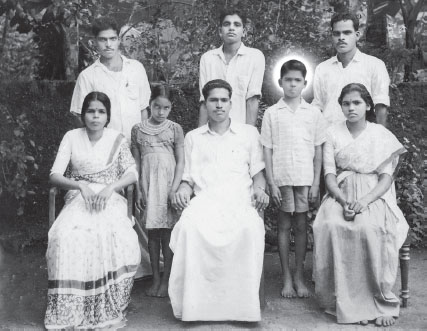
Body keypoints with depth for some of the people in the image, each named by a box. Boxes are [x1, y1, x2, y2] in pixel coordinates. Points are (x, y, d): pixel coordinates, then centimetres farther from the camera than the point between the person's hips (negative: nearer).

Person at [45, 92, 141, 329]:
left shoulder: (117, 139, 8)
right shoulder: (72, 137, 8)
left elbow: (132, 174, 0)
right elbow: (55, 176, 1)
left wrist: (110, 188, -18)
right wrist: (80, 185, -17)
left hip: (110, 200, 0)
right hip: (79, 199, 1)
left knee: (118, 237, -33)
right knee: (67, 235, -33)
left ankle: (110, 309, -17)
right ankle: (71, 310, -21)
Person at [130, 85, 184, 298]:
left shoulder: (175, 129, 3)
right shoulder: (138, 130, 7)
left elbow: (180, 162, 1)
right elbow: (136, 163, 9)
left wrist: (175, 189, -8)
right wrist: (138, 190, 3)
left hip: (168, 182, -1)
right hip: (148, 184, 2)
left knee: (167, 232, -2)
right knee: (152, 232, 4)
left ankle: (166, 279, 6)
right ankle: (155, 278, 13)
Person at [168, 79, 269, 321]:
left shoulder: (249, 133, 20)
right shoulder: (193, 137, 23)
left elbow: (257, 171, 18)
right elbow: (188, 177, 20)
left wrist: (260, 189, -3)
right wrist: (183, 190, -2)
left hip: (239, 199, 0)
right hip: (204, 199, 1)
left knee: (250, 228, -36)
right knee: (190, 226, -35)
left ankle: (242, 303, -25)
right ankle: (196, 302, -27)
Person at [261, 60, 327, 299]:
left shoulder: (314, 113, 4)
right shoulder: (272, 113, 2)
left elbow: (318, 151, 5)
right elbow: (267, 150, 1)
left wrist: (316, 183, -1)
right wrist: (271, 183, -5)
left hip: (305, 178, 1)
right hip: (281, 177, 0)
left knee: (301, 225, 6)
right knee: (284, 225, 6)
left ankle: (299, 277, 16)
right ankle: (287, 278, 15)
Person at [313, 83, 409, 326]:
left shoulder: (383, 135, 6)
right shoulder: (333, 134, 10)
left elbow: (386, 178, -1)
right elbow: (329, 176, 2)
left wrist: (363, 202, -18)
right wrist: (344, 201, -17)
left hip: (374, 196, -1)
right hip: (341, 195, 2)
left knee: (371, 228, -35)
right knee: (330, 226, -31)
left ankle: (383, 302, -21)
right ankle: (346, 302, -22)